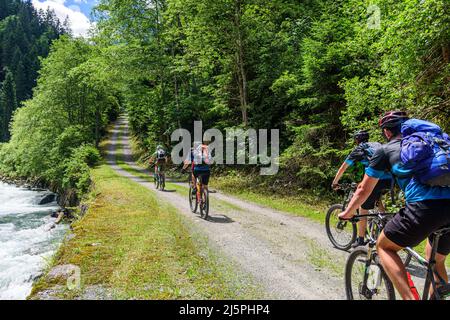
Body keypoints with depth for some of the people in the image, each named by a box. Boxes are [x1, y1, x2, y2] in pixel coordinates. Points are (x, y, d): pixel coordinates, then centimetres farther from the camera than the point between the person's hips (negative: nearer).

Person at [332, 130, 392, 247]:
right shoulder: (378, 145, 28)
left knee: (363, 209, 8)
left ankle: (360, 240, 13)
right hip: (390, 179, 6)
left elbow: (343, 168, 18)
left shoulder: (359, 149, 14)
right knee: (377, 199, 34)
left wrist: (335, 182, 29)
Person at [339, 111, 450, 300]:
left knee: (384, 247, 14)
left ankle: (409, 297, -1)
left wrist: (348, 213, 35)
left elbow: (364, 190, 18)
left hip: (425, 206, -6)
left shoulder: (385, 150, 14)